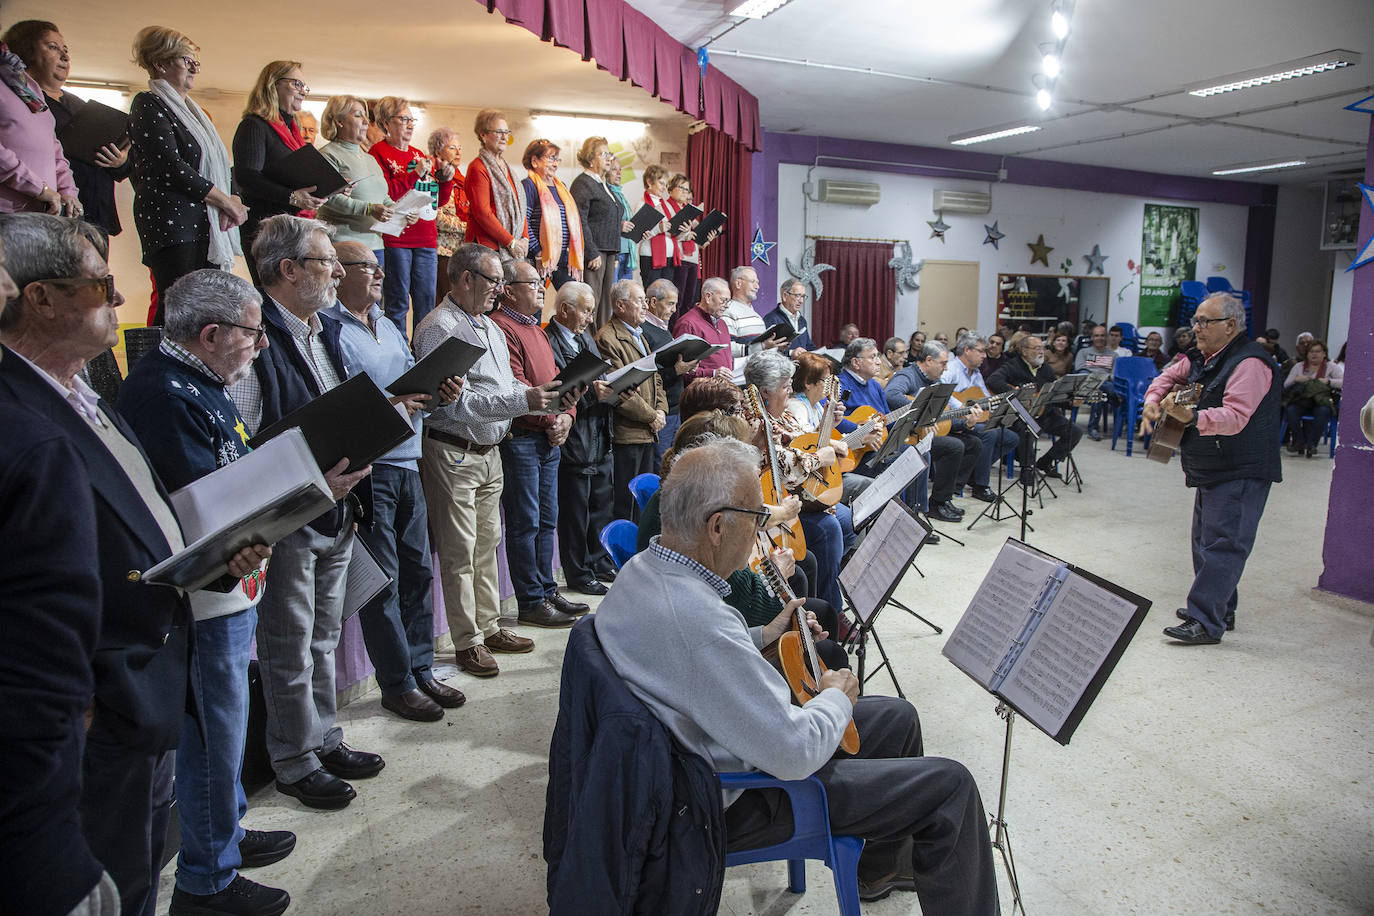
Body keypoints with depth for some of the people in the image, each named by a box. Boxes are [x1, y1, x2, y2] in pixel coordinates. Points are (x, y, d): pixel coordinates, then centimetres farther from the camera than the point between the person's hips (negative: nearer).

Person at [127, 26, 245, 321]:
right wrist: (224, 200, -9)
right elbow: (170, 166, -12)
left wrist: (227, 205, 3)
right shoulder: (148, 104, -1)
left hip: (205, 225, 8)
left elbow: (211, 164, 23)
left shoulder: (189, 108, 24)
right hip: (172, 224, -8)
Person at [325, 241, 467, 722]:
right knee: (382, 579, 2)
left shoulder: (389, 328, 17)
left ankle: (421, 668, 27)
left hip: (407, 465, 8)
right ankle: (397, 684, 15)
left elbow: (415, 387, 19)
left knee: (418, 570, 13)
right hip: (365, 470, -8)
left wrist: (441, 395, -1)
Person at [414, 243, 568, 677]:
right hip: (452, 453, -9)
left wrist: (549, 398, 0)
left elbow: (506, 390, 17)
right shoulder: (440, 328, -13)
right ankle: (467, 642, 10)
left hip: (489, 451, 9)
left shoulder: (490, 327, 16)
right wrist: (522, 401, -27)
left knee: (487, 544, 15)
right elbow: (455, 401, -23)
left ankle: (489, 627, 26)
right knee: (459, 552, 0)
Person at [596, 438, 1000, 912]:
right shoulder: (699, 621, -38)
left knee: (897, 717, 21)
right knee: (950, 785, -6)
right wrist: (837, 699, -12)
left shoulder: (641, 569, -5)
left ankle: (882, 869, 41)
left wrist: (761, 637, 7)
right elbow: (795, 755, -32)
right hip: (735, 803, -10)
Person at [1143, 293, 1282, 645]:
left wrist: (1193, 418, -44)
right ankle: (1222, 610, 30)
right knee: (1205, 541, 17)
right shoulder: (1201, 358, 10)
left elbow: (1235, 416, -30)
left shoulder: (1249, 363, -19)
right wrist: (1154, 400, 7)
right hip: (1210, 470, 10)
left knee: (1221, 545, -11)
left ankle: (1206, 623, -10)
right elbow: (1171, 376, 27)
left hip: (1241, 473, -10)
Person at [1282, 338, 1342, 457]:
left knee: (1323, 411, -36)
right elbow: (1286, 385, 11)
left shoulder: (1331, 366, 13)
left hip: (1321, 402, -1)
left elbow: (1343, 382, 0)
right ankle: (1299, 442, -18)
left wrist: (1328, 381, -13)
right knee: (1290, 409, -32)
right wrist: (1296, 379, -8)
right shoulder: (1299, 366, 18)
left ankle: (1311, 444, -25)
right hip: (1300, 402, 2)